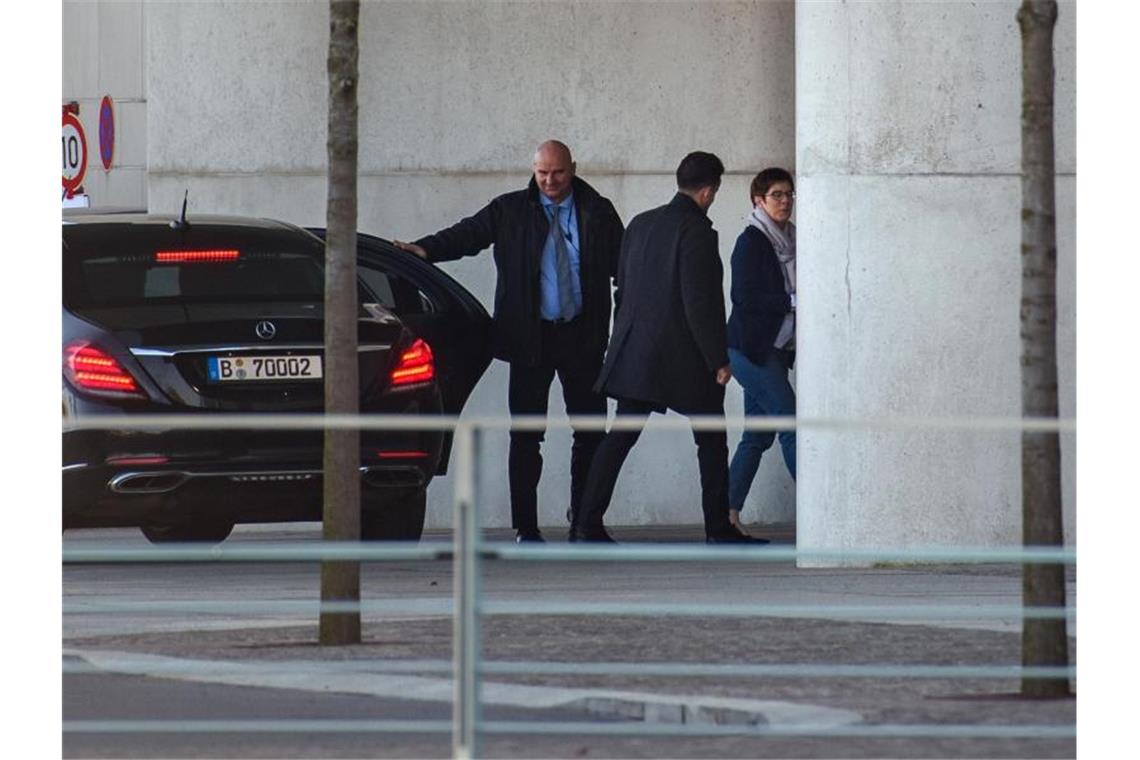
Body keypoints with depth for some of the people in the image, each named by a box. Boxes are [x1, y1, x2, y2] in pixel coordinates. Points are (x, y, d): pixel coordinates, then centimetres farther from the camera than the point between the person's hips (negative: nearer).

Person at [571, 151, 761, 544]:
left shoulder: (640, 225, 8)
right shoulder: (696, 231, -14)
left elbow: (623, 289, 13)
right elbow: (701, 303, -18)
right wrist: (719, 360, -13)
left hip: (635, 353, 6)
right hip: (685, 359, -6)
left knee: (620, 437, 6)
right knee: (711, 440, 8)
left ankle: (587, 523, -1)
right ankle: (718, 527, 10)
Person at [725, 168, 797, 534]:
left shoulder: (787, 241, 14)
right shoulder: (752, 241, -10)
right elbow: (744, 296, -16)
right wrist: (794, 301, -18)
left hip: (775, 349, 9)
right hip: (752, 348, -9)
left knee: (758, 435, 7)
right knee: (791, 423, -12)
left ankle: (728, 515, 10)